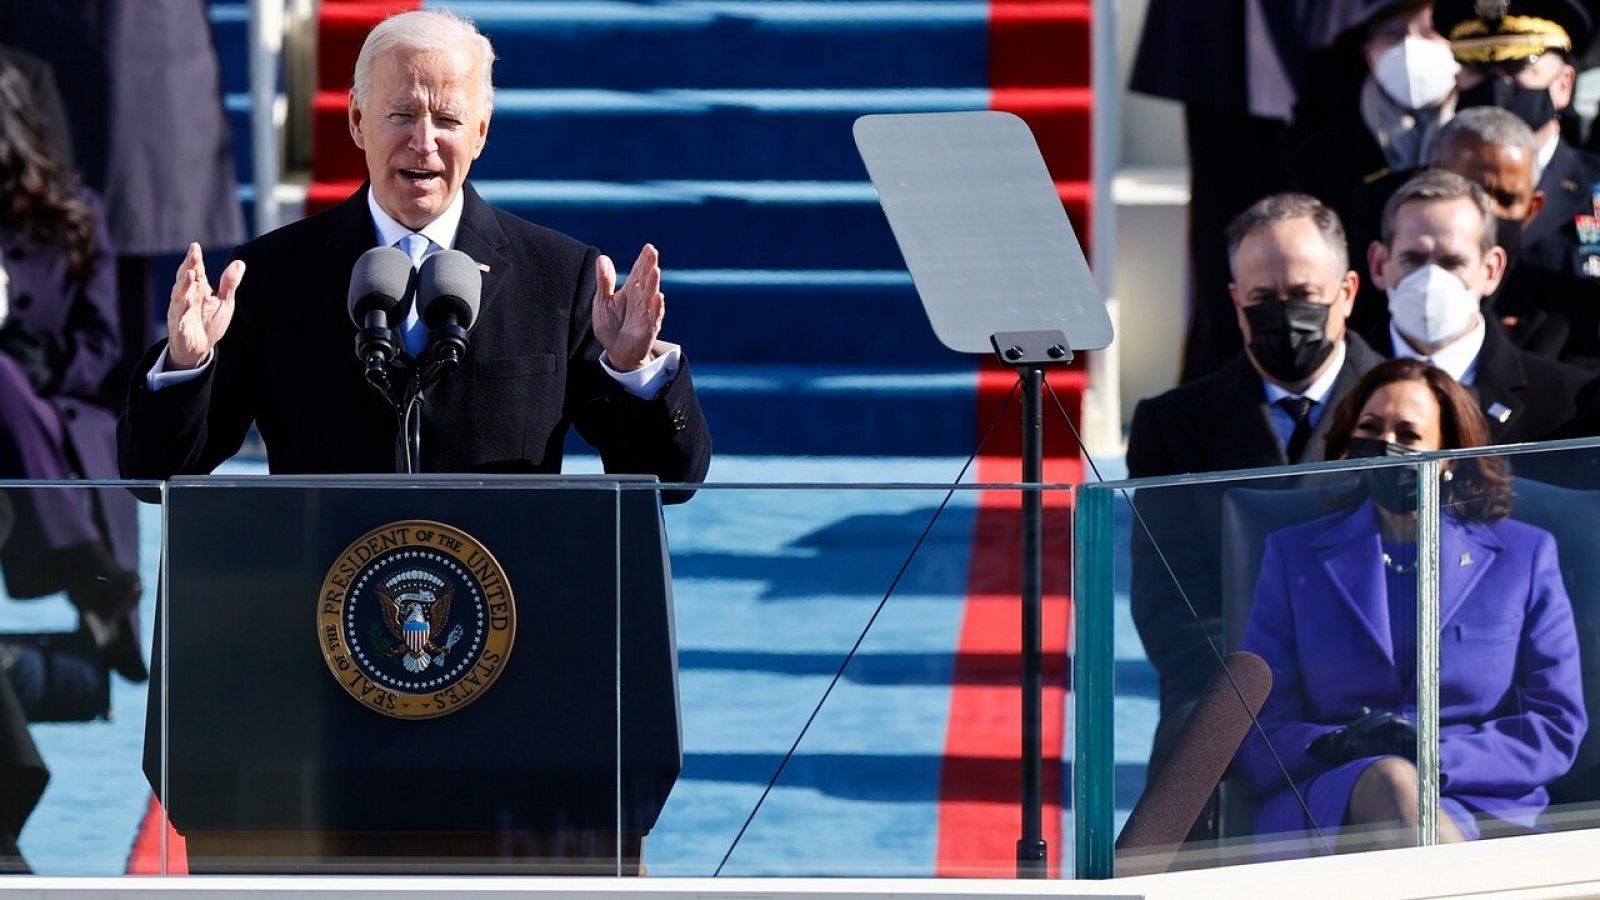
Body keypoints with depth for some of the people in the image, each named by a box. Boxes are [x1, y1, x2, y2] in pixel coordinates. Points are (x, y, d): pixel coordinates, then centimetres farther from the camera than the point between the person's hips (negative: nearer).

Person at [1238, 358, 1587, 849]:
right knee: (1385, 781, -38)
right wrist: (1337, 746, -14)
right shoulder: (1295, 557, 19)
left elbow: (1557, 729, 8)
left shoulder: (1525, 557, 17)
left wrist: (1437, 758, -10)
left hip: (1482, 810, -1)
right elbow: (1259, 734, 10)